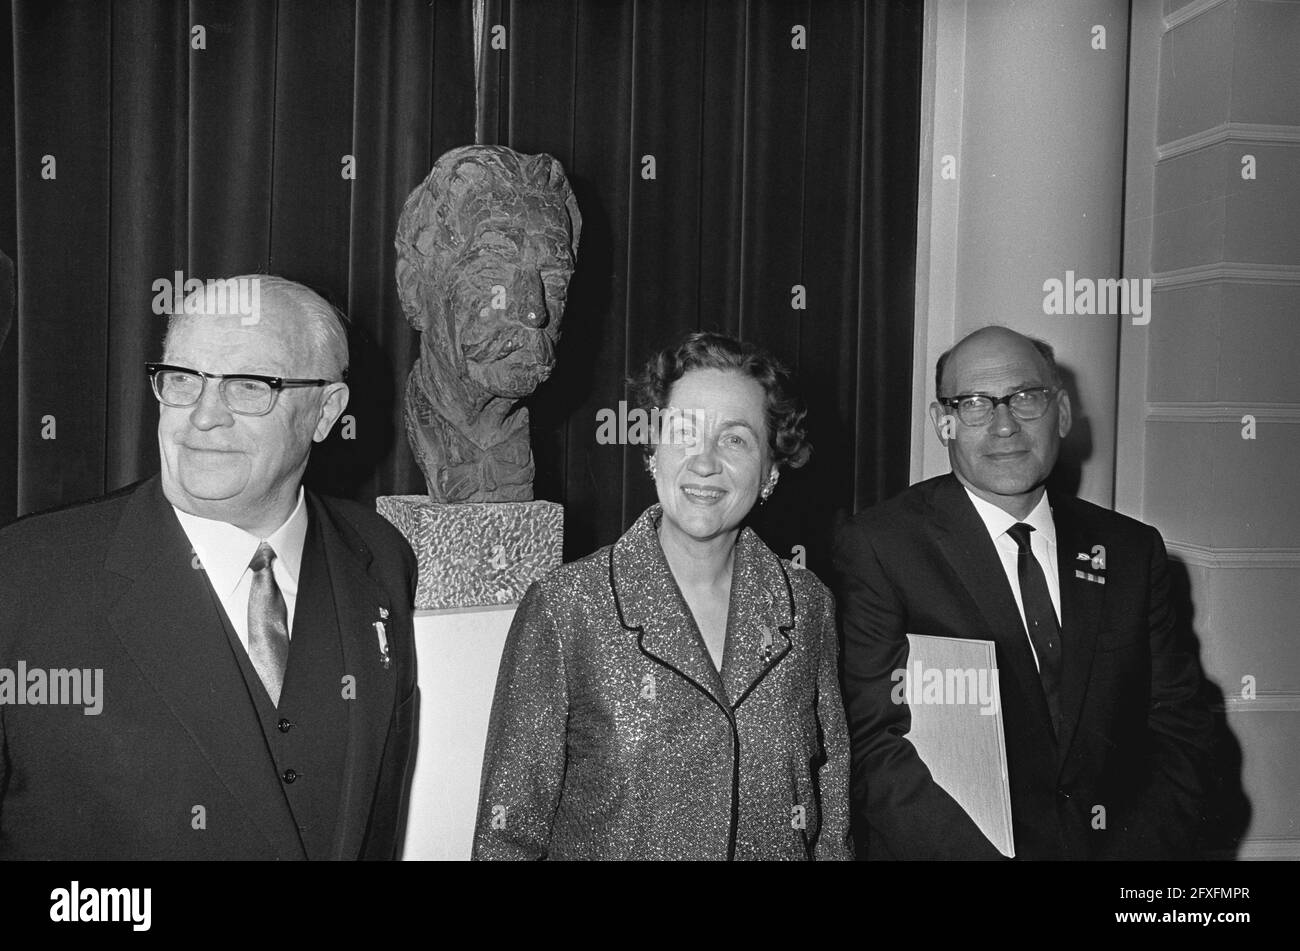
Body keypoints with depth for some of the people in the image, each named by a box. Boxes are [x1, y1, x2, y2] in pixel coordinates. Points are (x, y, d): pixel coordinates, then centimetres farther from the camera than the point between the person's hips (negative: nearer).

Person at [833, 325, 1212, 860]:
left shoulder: (1133, 550, 8)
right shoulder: (876, 548, -7)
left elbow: (1176, 728, 7)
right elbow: (874, 749, -12)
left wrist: (1139, 847, -8)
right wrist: (999, 853, -18)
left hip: (1118, 844, 4)